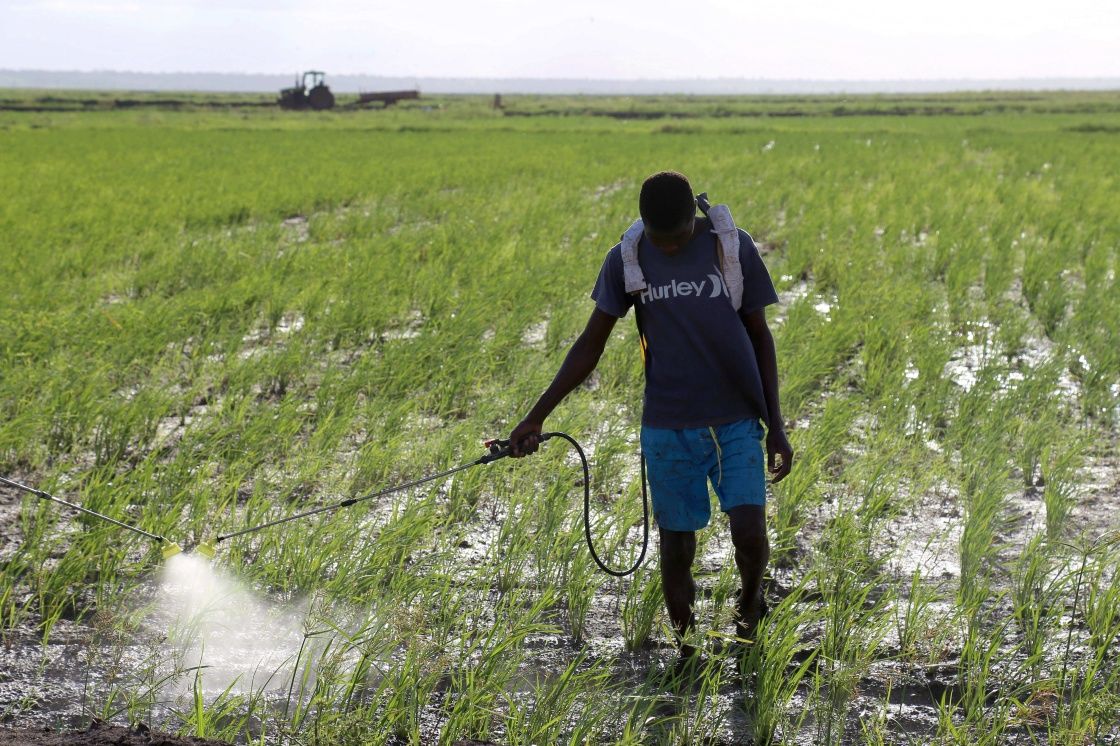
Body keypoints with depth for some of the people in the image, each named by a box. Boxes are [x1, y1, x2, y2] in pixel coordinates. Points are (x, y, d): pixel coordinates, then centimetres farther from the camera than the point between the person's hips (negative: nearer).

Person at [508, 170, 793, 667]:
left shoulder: (735, 249, -4)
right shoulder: (626, 260, -2)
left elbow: (759, 336, 4)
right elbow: (590, 345, 5)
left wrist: (776, 427, 3)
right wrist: (537, 417, 0)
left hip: (736, 424, -1)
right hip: (667, 430, 1)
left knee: (750, 535, -14)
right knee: (676, 549, 5)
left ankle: (750, 603, 18)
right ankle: (685, 651, 25)